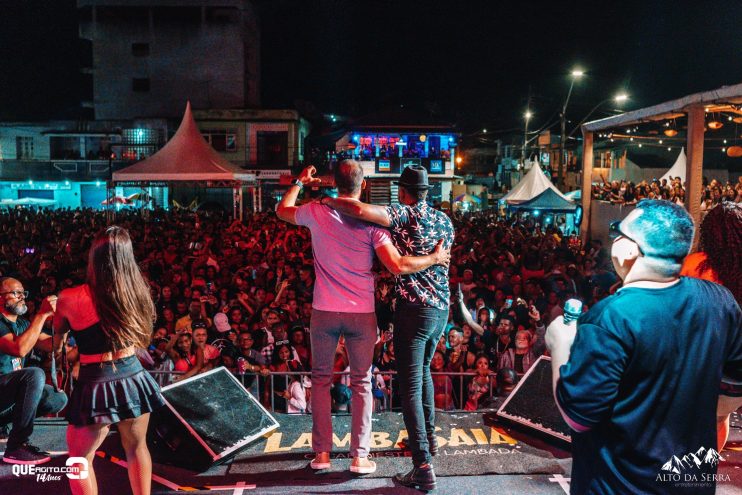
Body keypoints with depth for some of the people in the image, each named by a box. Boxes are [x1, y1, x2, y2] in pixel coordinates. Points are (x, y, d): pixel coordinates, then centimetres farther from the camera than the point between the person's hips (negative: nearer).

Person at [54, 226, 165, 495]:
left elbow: (58, 329, 8)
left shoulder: (71, 298, -14)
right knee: (137, 447, 22)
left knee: (80, 458, 17)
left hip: (96, 384, -3)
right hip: (133, 377, 4)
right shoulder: (137, 291, -4)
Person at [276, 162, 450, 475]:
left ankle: (321, 453, 19)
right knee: (362, 382, 11)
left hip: (324, 311, 1)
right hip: (362, 313, -1)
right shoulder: (371, 221, -9)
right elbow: (398, 266, -18)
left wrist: (300, 183, 30)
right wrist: (434, 258, -4)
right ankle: (359, 456, 14)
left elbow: (282, 210, 17)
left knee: (321, 380, 15)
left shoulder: (317, 212, -4)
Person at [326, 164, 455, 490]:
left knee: (410, 384, -5)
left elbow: (359, 209, -26)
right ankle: (428, 435, 40)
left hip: (414, 309, -7)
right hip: (442, 308, 8)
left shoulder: (404, 215, -11)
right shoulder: (444, 220, 9)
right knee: (423, 371, 27)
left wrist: (329, 200, -9)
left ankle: (423, 466, -7)